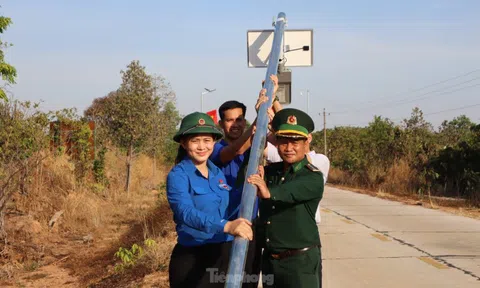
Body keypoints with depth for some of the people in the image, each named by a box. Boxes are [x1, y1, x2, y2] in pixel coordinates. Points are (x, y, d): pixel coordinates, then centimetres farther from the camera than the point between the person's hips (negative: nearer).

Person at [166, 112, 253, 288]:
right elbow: (185, 212, -30)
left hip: (225, 254, 6)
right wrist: (226, 226, -43)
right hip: (192, 258, -6)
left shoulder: (218, 173, 8)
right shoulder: (178, 175, -12)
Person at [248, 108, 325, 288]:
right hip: (269, 259, 6)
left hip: (301, 261, -6)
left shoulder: (313, 178, -12)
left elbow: (289, 192, -31)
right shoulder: (269, 171, 10)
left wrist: (268, 192, -53)